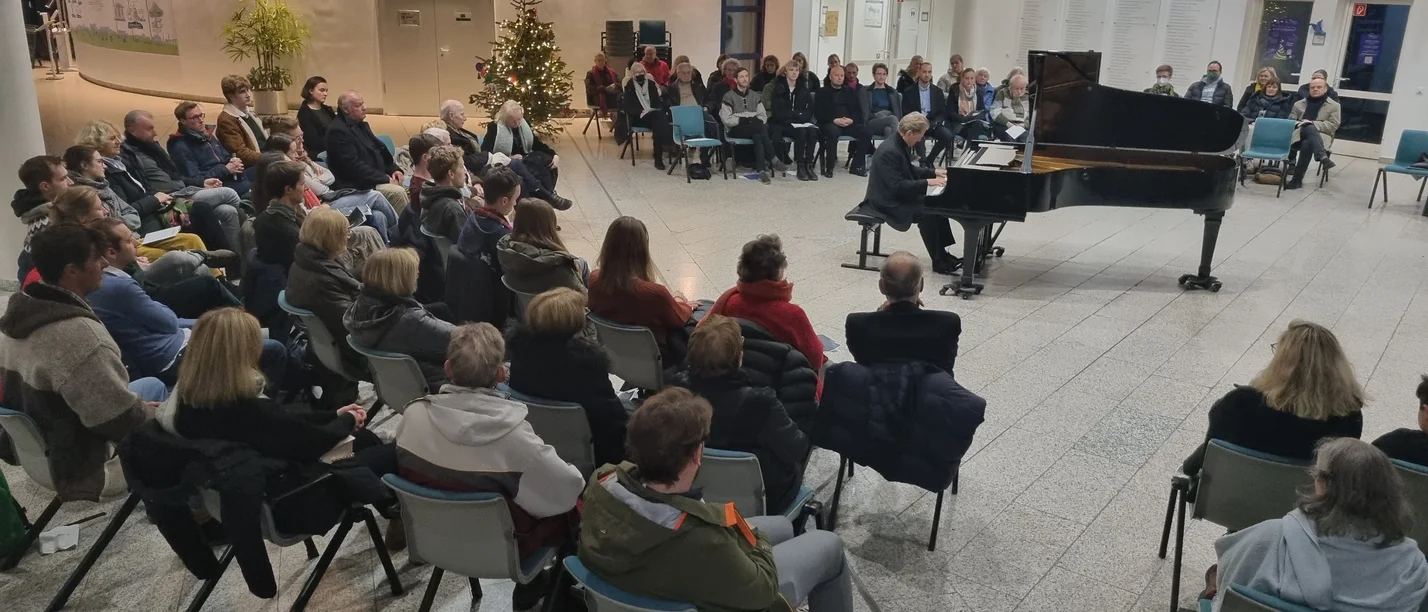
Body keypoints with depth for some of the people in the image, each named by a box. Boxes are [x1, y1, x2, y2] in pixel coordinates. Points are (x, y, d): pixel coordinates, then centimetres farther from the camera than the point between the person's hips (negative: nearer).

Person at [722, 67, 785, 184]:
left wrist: (756, 120, -7)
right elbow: (726, 120, -6)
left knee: (757, 136, -35)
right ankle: (773, 160, -36)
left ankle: (761, 170, -46)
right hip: (737, 130, -4)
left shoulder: (755, 95, 19)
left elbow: (763, 116, 15)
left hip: (754, 129, 4)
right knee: (761, 127, -33)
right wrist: (744, 120, -13)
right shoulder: (729, 96, 4)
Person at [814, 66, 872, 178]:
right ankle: (829, 167, -28)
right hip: (830, 123, -4)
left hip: (849, 123, 4)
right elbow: (818, 113, -1)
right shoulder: (822, 93, 12)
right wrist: (834, 120, -16)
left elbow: (858, 111, 15)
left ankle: (857, 165, -16)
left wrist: (851, 120, -8)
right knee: (833, 131, -39)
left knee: (866, 131, -24)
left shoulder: (850, 92, 23)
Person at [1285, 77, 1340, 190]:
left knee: (1307, 144, -39)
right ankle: (1322, 156, -58)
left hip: (1321, 136, -2)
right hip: (1300, 134, 2)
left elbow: (1333, 126, 2)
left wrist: (1312, 123, -13)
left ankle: (1297, 179, -41)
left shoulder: (1334, 106, 14)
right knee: (1310, 129, -37)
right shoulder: (1299, 104, 25)